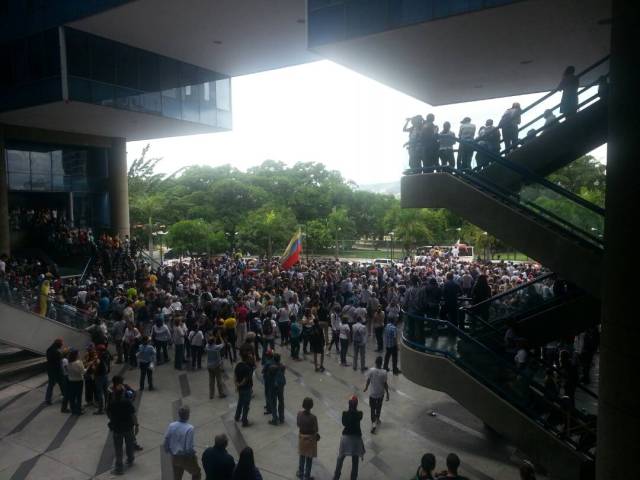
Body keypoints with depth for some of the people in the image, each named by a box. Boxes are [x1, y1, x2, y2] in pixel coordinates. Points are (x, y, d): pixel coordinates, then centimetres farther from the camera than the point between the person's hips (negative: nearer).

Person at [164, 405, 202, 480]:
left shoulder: (171, 426, -12)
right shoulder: (190, 428, -27)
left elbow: (166, 441, -3)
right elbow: (189, 447, -24)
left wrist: (170, 452, 14)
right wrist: (194, 455, -4)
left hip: (174, 458, 5)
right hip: (186, 458, -5)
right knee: (196, 474, 22)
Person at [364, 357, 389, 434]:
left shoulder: (371, 370, -19)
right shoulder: (384, 372, -20)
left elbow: (368, 381, -8)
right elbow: (385, 384, -12)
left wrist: (366, 388, 11)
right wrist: (387, 394, 0)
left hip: (372, 393, -1)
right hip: (381, 393, 1)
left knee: (373, 409, 11)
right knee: (378, 408, 24)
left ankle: (374, 423, -3)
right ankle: (377, 420, 42)